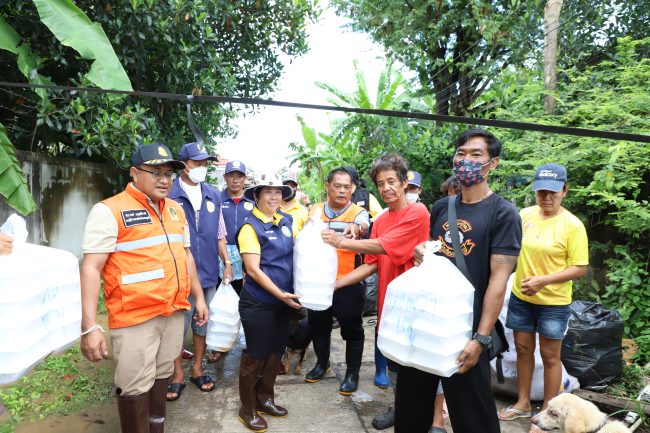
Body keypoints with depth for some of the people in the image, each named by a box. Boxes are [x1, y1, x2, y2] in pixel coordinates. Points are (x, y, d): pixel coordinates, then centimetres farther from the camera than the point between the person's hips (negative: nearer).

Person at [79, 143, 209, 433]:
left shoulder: (176, 209, 10)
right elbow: (91, 268, -15)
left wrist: (199, 297, 17)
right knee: (135, 388, 3)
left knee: (161, 376, 19)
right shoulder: (109, 210, -11)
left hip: (174, 312, 6)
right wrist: (89, 327, -20)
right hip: (135, 317, -6)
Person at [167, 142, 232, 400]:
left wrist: (227, 262, 7)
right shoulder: (169, 195, -8)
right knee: (178, 326, 7)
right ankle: (177, 375, 24)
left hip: (208, 273, 5)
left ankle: (197, 369, 32)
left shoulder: (213, 195, 8)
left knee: (203, 323, 15)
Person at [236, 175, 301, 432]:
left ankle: (265, 399, 37)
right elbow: (253, 269, -18)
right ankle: (248, 409, 26)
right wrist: (280, 294, -20)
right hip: (258, 303, -6)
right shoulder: (251, 227, -14)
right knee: (255, 356, 7)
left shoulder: (286, 221, 4)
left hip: (283, 301, 6)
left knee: (276, 353, 17)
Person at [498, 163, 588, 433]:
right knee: (523, 349, 15)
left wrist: (543, 280, -23)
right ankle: (523, 403, 32)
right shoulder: (524, 215, -3)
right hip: (521, 297, 4)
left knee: (550, 356, 9)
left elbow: (580, 268, -13)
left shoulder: (573, 225, -13)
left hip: (554, 302, -4)